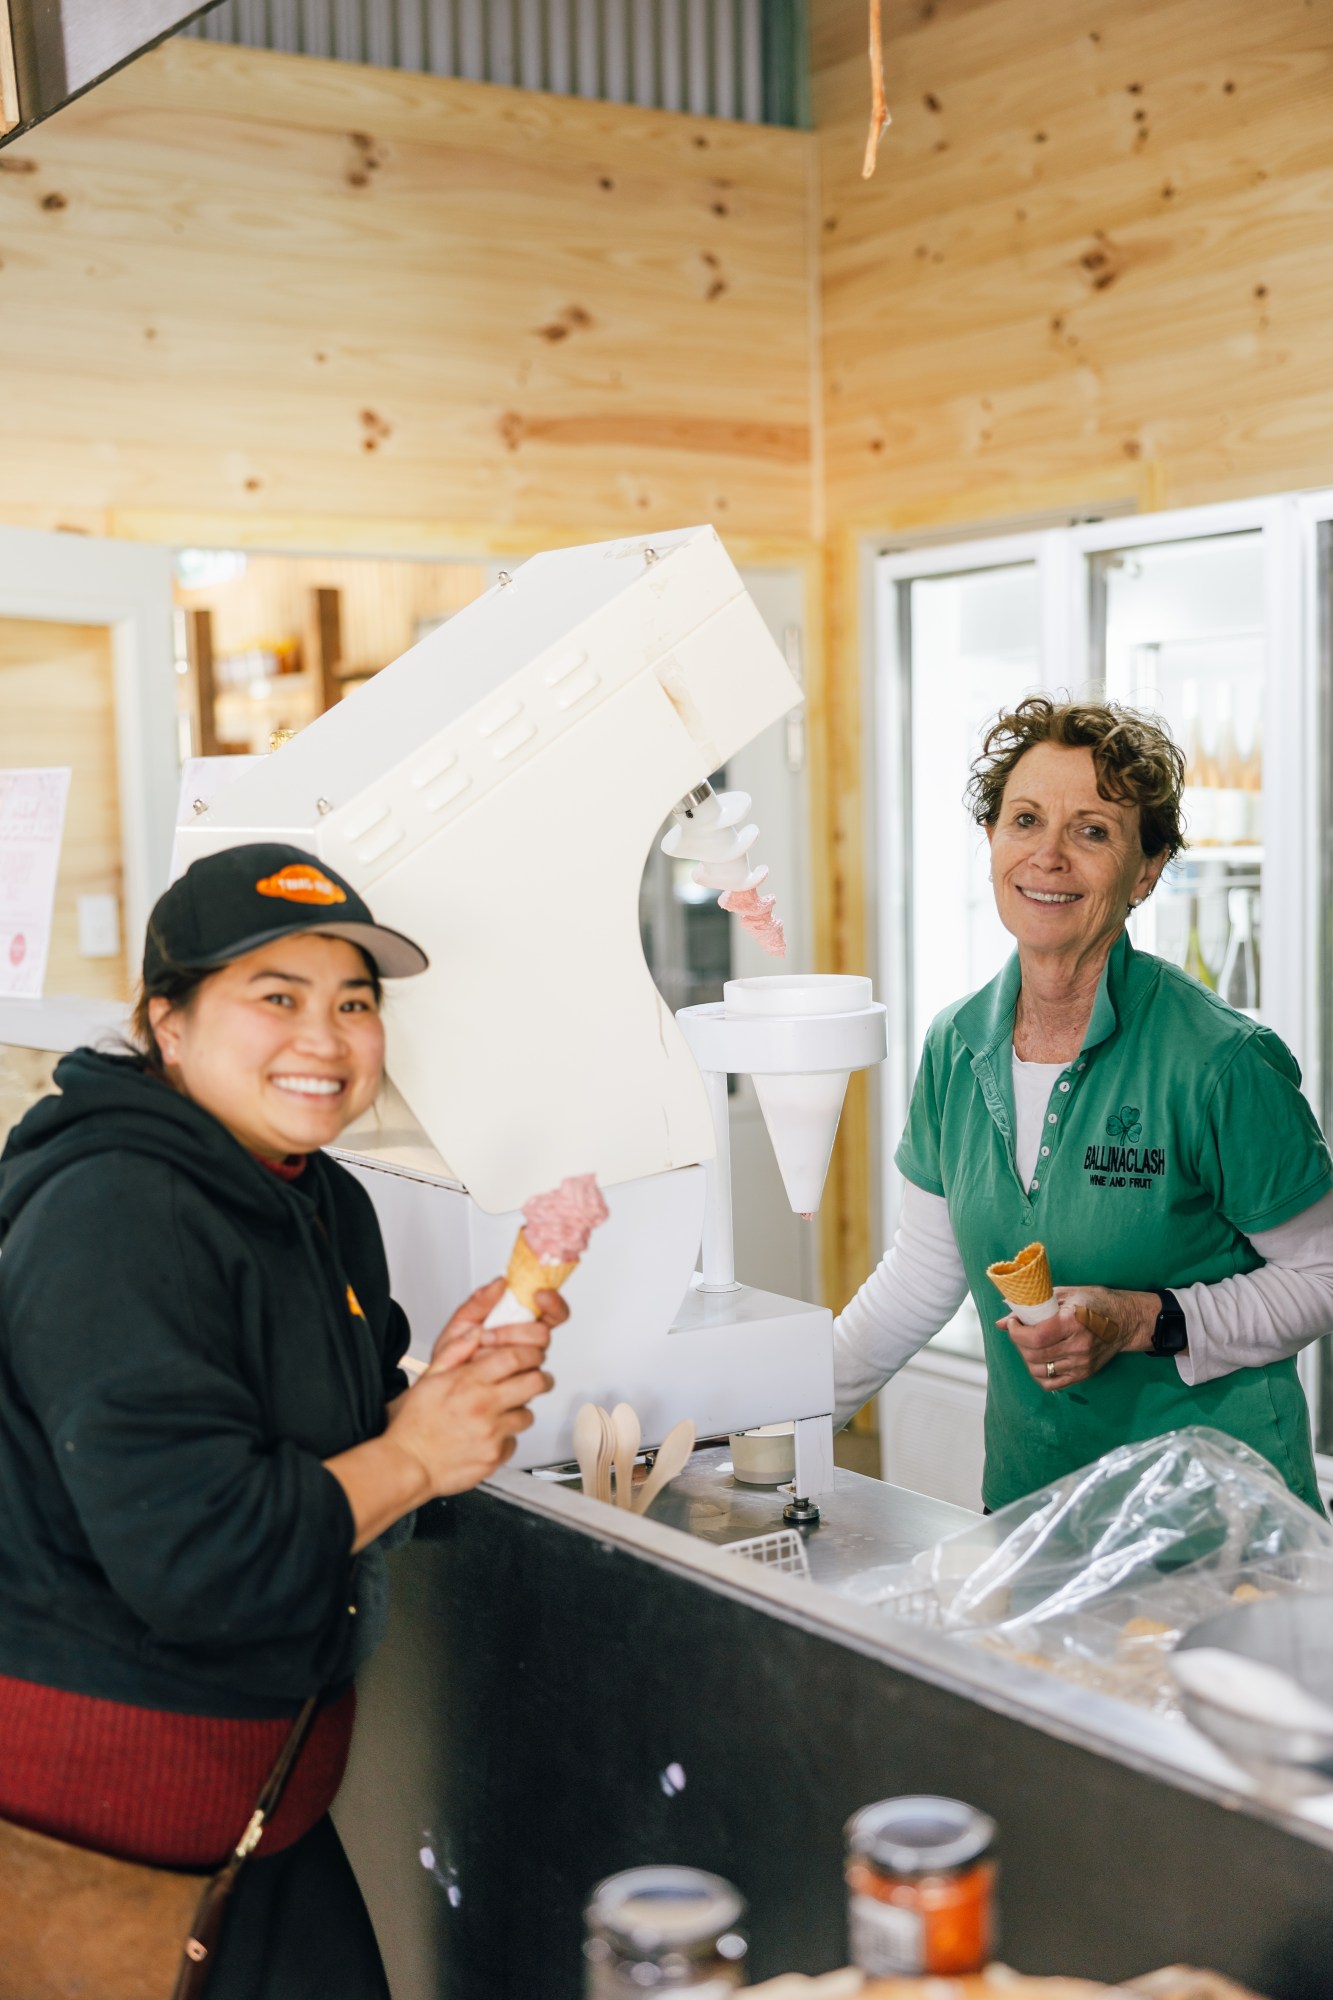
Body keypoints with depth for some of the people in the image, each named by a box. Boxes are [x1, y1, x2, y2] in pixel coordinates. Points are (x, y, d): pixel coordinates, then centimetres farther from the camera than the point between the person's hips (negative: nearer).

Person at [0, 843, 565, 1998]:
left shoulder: (328, 1205, 6)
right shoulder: (113, 1220, -23)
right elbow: (195, 1559, -29)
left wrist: (446, 1384, -6)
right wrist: (415, 1456, -18)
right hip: (94, 1786, -9)